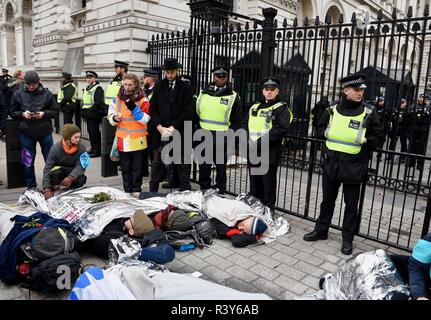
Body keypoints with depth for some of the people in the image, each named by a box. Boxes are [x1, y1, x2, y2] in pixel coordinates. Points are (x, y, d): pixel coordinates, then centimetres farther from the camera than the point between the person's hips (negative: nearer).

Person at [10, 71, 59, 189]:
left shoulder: (47, 94, -3)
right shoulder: (18, 94, 1)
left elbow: (55, 111, 2)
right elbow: (12, 112, 8)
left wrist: (44, 113, -16)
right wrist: (22, 114, -12)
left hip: (45, 132, -1)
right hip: (26, 133, 1)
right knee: (28, 162, 10)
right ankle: (31, 186, 25)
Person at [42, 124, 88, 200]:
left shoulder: (81, 147, -18)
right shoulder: (56, 148, -20)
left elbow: (80, 166, -25)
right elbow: (47, 168, -19)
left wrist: (71, 177, -45)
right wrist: (47, 189, -27)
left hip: (73, 172, 1)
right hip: (59, 171, -1)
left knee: (81, 180, -31)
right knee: (56, 173, -35)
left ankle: (69, 187, 4)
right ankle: (54, 186, 0)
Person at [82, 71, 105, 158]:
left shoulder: (98, 88, -11)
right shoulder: (87, 88, 18)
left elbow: (99, 102, -22)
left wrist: (90, 111, -20)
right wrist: (84, 111, 11)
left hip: (94, 115, -9)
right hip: (88, 115, 9)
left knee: (95, 132, -7)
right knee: (90, 131, 14)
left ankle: (97, 150, 0)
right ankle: (93, 148, 25)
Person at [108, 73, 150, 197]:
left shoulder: (143, 100, -3)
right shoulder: (117, 99, 7)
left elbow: (146, 120, -9)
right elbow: (110, 115, 12)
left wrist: (134, 108, -19)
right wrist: (115, 118, -11)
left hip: (138, 140, -3)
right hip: (123, 139, 3)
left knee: (137, 167, 5)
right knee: (125, 167, 11)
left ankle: (136, 190, 18)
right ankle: (127, 190, 22)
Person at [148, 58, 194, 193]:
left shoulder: (186, 88, 0)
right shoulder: (159, 87, 9)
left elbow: (187, 112, -6)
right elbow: (153, 109, 6)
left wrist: (172, 127, -10)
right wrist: (160, 128, -6)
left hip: (180, 132, -2)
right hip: (160, 131, 2)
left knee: (182, 165, 5)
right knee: (157, 163, 7)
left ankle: (185, 191, 17)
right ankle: (153, 191, 18)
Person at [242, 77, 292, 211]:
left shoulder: (282, 108, -5)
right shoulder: (255, 107, 16)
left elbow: (280, 129, -18)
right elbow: (245, 125, 19)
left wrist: (260, 142, -21)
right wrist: (247, 140, 0)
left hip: (270, 154, -6)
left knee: (268, 186, 2)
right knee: (254, 185, 17)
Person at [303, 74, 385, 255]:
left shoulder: (368, 113, -7)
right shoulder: (333, 110, 1)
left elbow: (379, 138, 0)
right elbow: (323, 129, 18)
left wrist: (362, 145, -8)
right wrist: (329, 147, 9)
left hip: (353, 167, -3)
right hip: (331, 164, 3)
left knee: (351, 205, 9)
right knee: (327, 200, 16)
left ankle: (347, 239, 23)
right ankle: (321, 230, 32)